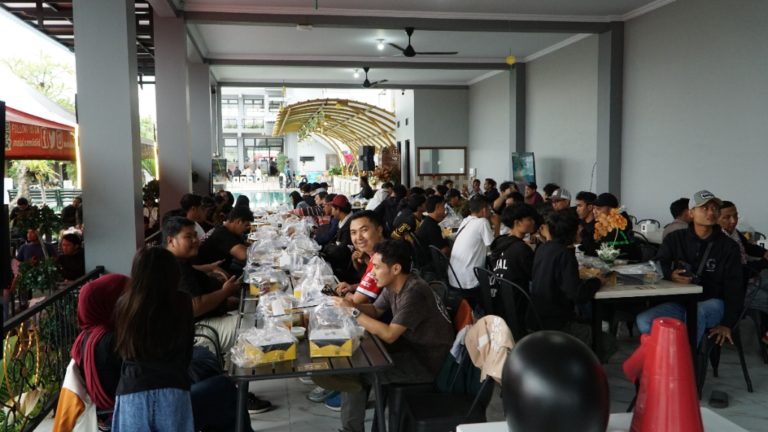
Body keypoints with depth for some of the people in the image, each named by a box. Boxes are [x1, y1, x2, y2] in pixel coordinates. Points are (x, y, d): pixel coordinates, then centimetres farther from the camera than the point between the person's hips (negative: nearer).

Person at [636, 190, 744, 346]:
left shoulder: (728, 246, 2)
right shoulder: (675, 239, 5)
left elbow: (734, 287, -3)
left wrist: (727, 324, -13)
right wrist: (670, 275, -20)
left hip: (713, 303, -1)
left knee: (696, 312, -39)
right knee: (643, 321, -26)